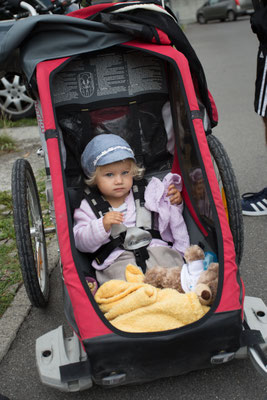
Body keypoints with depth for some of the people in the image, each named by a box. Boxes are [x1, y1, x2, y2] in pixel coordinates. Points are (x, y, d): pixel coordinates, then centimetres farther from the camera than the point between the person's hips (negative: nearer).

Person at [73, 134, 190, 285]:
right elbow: (81, 242, 3)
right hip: (116, 259, -2)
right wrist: (102, 226, -13)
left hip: (156, 248, 2)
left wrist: (175, 203, 6)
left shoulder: (146, 193, 17)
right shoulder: (89, 207, 11)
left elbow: (166, 218, 27)